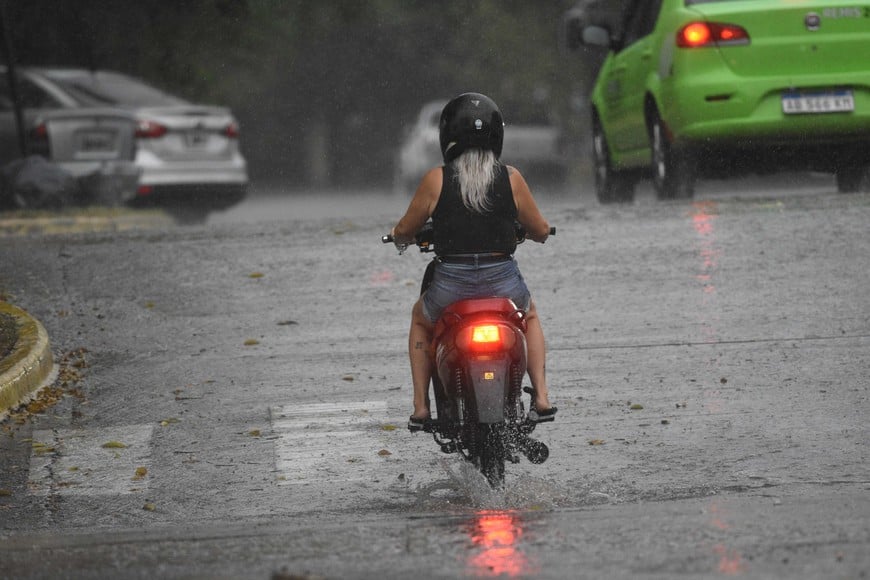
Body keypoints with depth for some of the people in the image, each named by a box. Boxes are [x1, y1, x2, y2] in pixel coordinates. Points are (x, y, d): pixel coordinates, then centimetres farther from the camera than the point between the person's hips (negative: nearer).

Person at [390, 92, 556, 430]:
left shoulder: (436, 180, -6)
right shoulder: (510, 178, -2)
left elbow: (404, 231, 5)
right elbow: (541, 231, 7)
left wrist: (400, 237, 29)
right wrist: (529, 233, 31)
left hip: (451, 285, -1)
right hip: (503, 282, 1)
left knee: (420, 319, 33)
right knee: (530, 316, 35)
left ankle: (421, 406, 24)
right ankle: (541, 398, 20)